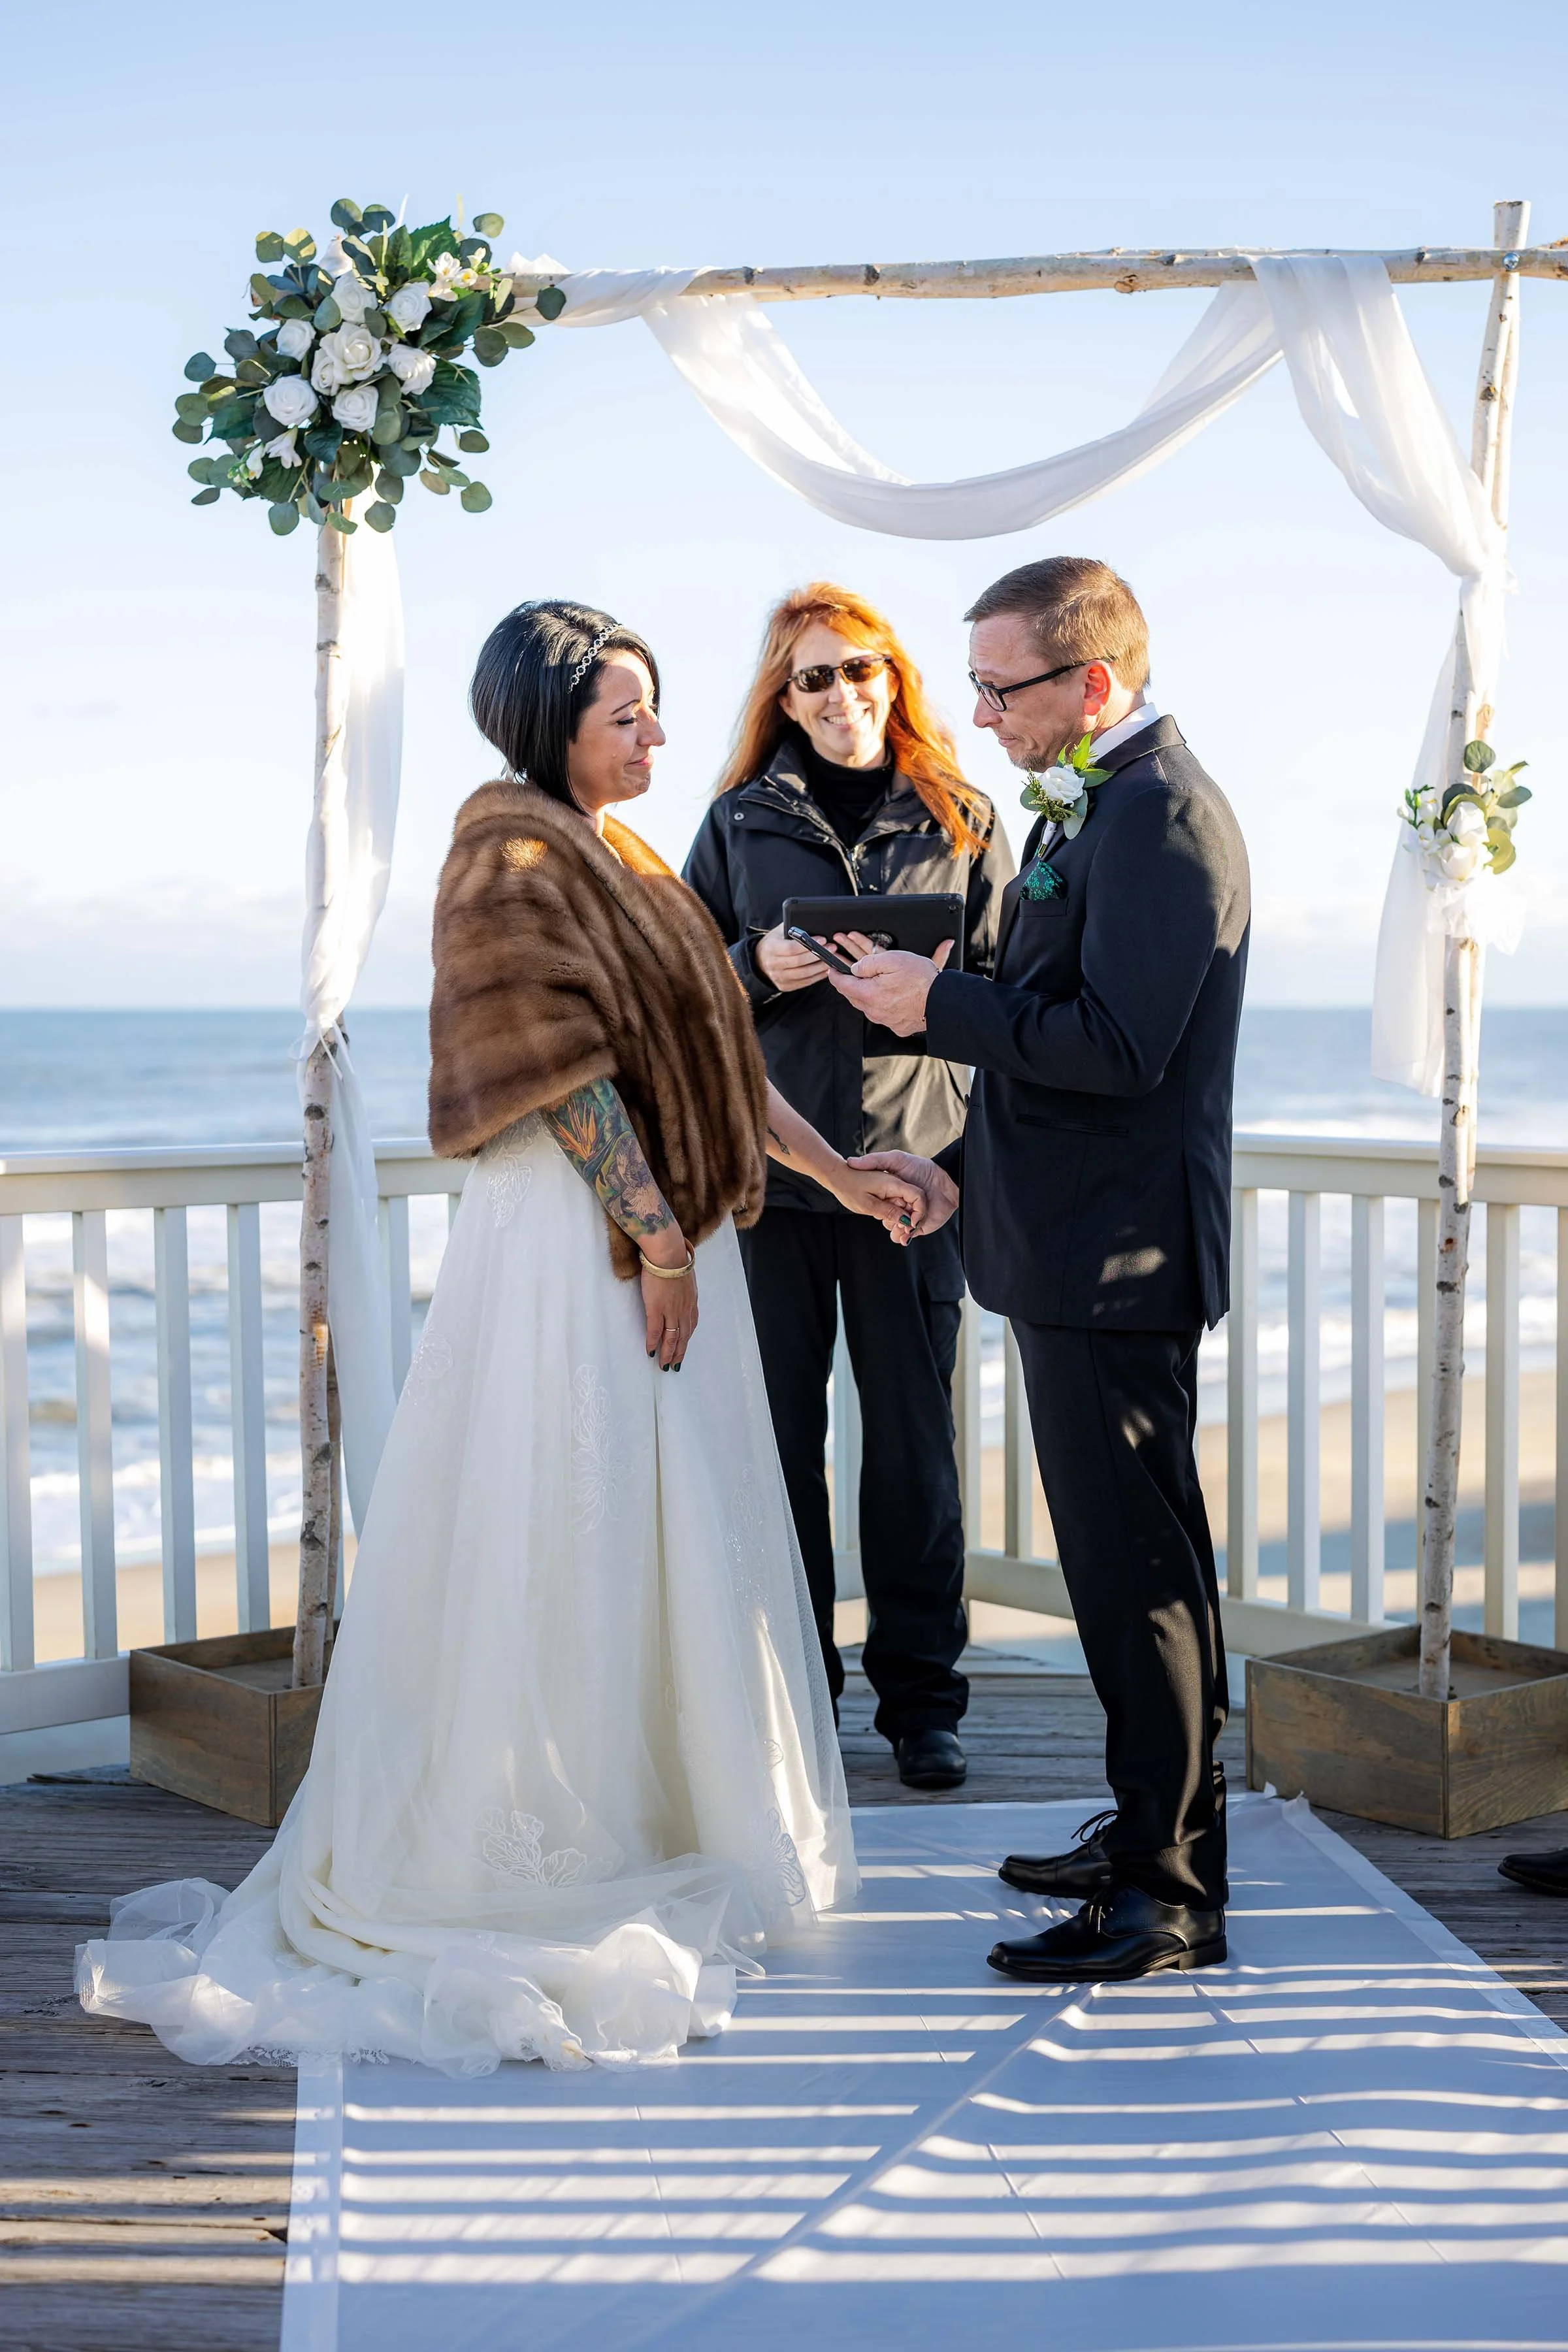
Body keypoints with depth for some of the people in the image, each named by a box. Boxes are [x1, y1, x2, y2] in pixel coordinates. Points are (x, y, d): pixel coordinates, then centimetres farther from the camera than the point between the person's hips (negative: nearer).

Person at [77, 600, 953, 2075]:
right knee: (568, 1541, -4)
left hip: (661, 1229, 9)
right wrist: (659, 1241, -18)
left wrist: (839, 1172, 15)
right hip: (578, 1241, -9)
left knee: (658, 1540, 14)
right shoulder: (514, 848, -12)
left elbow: (704, 1052, 18)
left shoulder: (614, 855, 17)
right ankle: (533, 1868, 6)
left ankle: (655, 1832, 25)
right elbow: (563, 1068, -19)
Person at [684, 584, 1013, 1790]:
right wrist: (756, 969, -9)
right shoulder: (741, 820, 10)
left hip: (910, 1158, 0)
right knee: (778, 1433, 4)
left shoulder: (962, 820, 8)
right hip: (766, 1160, 1)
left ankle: (921, 1696, 15)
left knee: (916, 1441, 2)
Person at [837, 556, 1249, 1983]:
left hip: (1116, 1260, -11)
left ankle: (1171, 1895, 6)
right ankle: (1154, 1836, 30)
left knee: (1137, 1569, -3)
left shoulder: (1158, 813, -17)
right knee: (1131, 1560, 17)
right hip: (1080, 1246, 11)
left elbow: (1122, 1046, -25)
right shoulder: (1102, 805, 15)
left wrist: (941, 1002, -18)